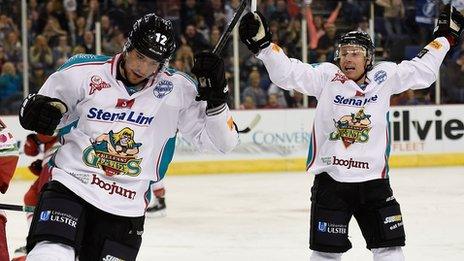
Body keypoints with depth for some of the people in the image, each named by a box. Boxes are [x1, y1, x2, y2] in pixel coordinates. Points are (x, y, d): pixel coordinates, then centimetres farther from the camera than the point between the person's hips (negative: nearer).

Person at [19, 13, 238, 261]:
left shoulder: (177, 89, 0)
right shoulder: (84, 71, -2)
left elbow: (222, 141, 0)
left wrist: (215, 96, -16)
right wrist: (39, 108, -14)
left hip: (126, 209, 2)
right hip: (70, 187, -2)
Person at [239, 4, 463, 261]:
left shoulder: (385, 77, 4)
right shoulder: (326, 76, -2)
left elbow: (423, 69, 12)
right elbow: (287, 73, -8)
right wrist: (262, 43, -18)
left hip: (373, 180, 2)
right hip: (330, 180, -2)